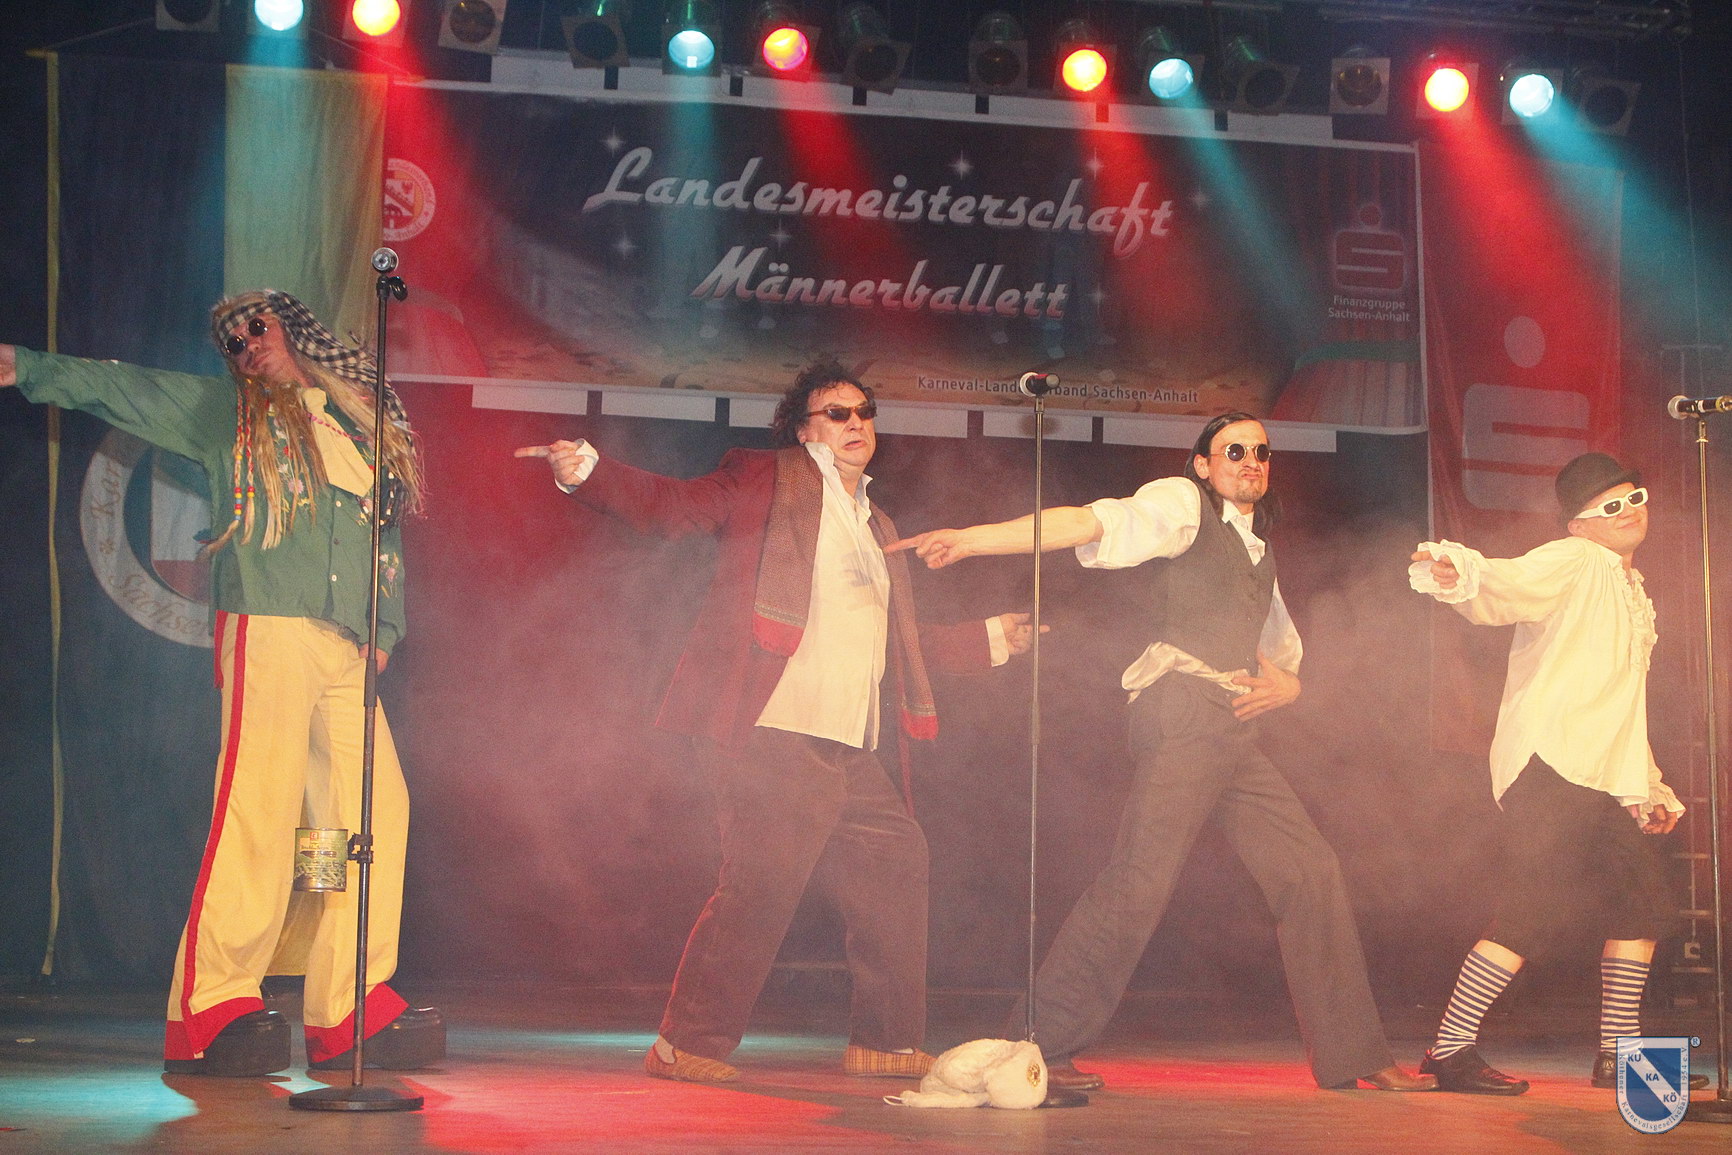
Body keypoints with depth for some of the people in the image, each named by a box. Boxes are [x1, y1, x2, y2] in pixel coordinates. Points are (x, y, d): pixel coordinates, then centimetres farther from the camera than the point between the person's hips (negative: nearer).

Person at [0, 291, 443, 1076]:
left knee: (373, 809, -2)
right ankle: (210, 1008, -12)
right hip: (269, 631, -5)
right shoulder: (224, 411, 14)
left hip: (347, 651, 5)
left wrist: (386, 626, 15)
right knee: (258, 808, -14)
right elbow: (121, 389, 10)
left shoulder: (363, 423, 23)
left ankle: (351, 1012, 4)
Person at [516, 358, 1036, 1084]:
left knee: (895, 867, 11)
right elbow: (668, 506, -5)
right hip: (774, 733, -8)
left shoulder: (876, 528, 26)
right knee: (760, 884, -15)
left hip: (848, 753, 8)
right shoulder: (765, 482, 5)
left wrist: (991, 640, 36)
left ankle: (886, 1042, 23)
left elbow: (899, 643, 32)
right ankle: (687, 1045, -5)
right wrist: (584, 471, -20)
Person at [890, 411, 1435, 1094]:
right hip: (1183, 712, -9)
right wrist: (971, 539, -28)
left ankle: (1351, 1058, 13)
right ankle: (1040, 1046, -13)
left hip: (1234, 730, 9)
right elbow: (1096, 524, -13)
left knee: (1310, 873, 6)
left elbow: (1280, 647, 39)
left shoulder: (1258, 552, 27)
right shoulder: (1182, 505, 2)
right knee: (1140, 877, -19)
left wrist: (1286, 683, 13)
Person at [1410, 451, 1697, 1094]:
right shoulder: (1574, 564, -3)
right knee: (1535, 910, -16)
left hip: (1602, 780, 9)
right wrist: (1456, 574, -47)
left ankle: (1618, 1054, 21)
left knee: (1642, 906, 10)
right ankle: (1450, 1050, -11)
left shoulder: (1634, 594, 25)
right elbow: (1506, 585, -24)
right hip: (1550, 763, -9)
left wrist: (1647, 787, 28)